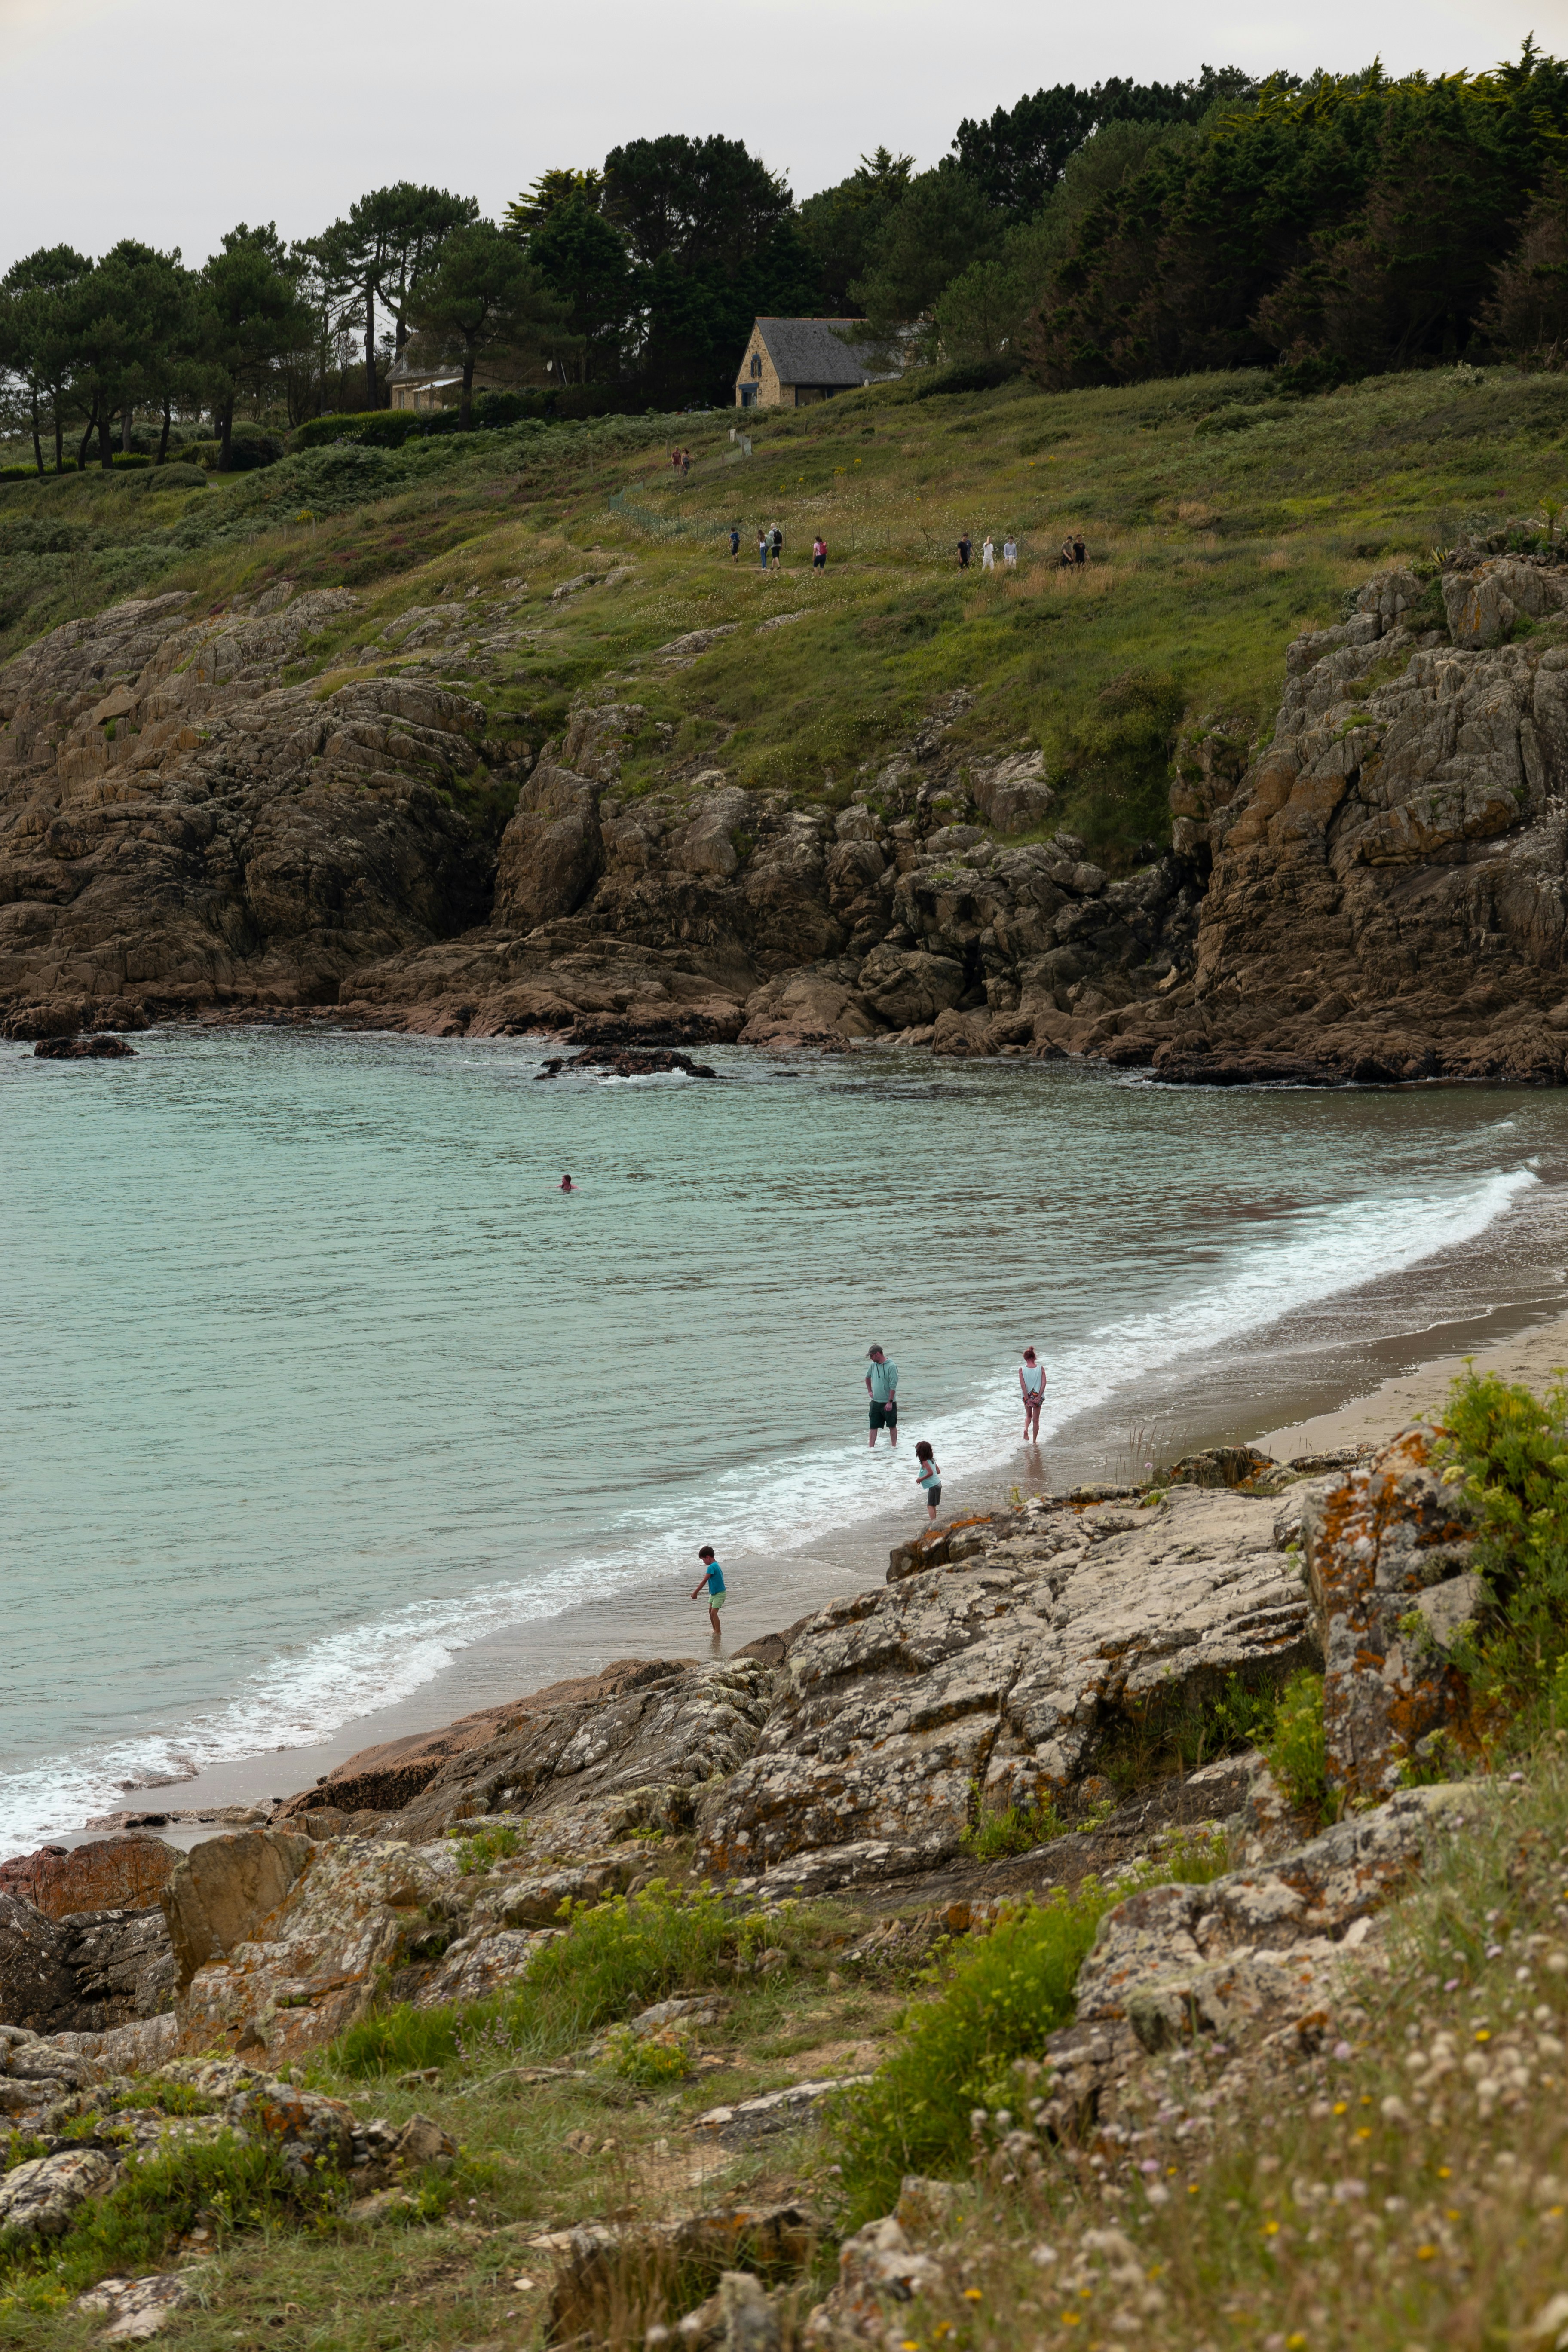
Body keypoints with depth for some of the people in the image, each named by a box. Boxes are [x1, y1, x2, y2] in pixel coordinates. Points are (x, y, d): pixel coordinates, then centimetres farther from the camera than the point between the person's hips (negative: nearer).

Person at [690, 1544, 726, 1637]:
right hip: (714, 1593, 10)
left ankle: (718, 1633, -10)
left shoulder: (711, 1567, -23)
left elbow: (704, 1581, -24)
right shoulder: (716, 1565, 9)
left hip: (719, 1594, -10)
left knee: (714, 1613, -13)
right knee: (711, 1611, 16)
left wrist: (695, 1593, -19)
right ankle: (715, 1631, 27)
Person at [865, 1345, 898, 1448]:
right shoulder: (873, 1365, 5)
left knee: (892, 1426, 7)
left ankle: (894, 1447, 18)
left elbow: (893, 1386, -18)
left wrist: (890, 1402, -21)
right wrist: (870, 1391, 19)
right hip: (875, 1403, 6)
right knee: (873, 1427, 3)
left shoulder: (891, 1367, -15)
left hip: (888, 1403, -6)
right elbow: (868, 1377, 26)